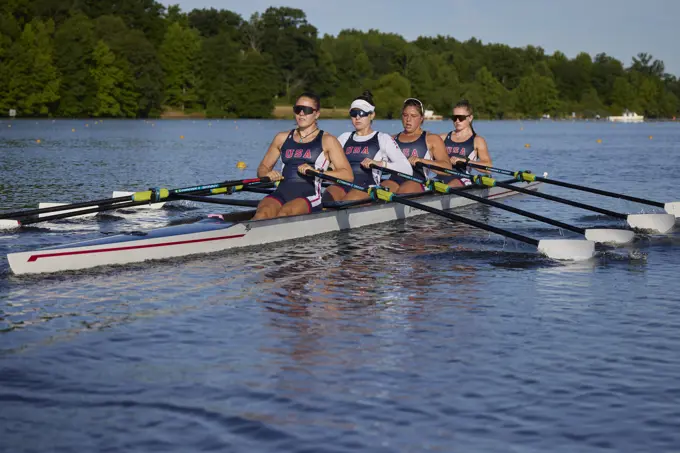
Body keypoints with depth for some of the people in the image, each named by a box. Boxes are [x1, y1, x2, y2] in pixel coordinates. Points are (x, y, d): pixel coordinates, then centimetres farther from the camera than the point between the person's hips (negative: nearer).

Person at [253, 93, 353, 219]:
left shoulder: (327, 141, 10)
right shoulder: (282, 138, 22)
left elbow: (348, 175, 0)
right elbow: (263, 167, 27)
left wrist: (316, 172, -14)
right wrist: (267, 175, 1)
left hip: (310, 197, -3)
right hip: (281, 193, 3)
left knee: (284, 213, -37)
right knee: (263, 213, -32)